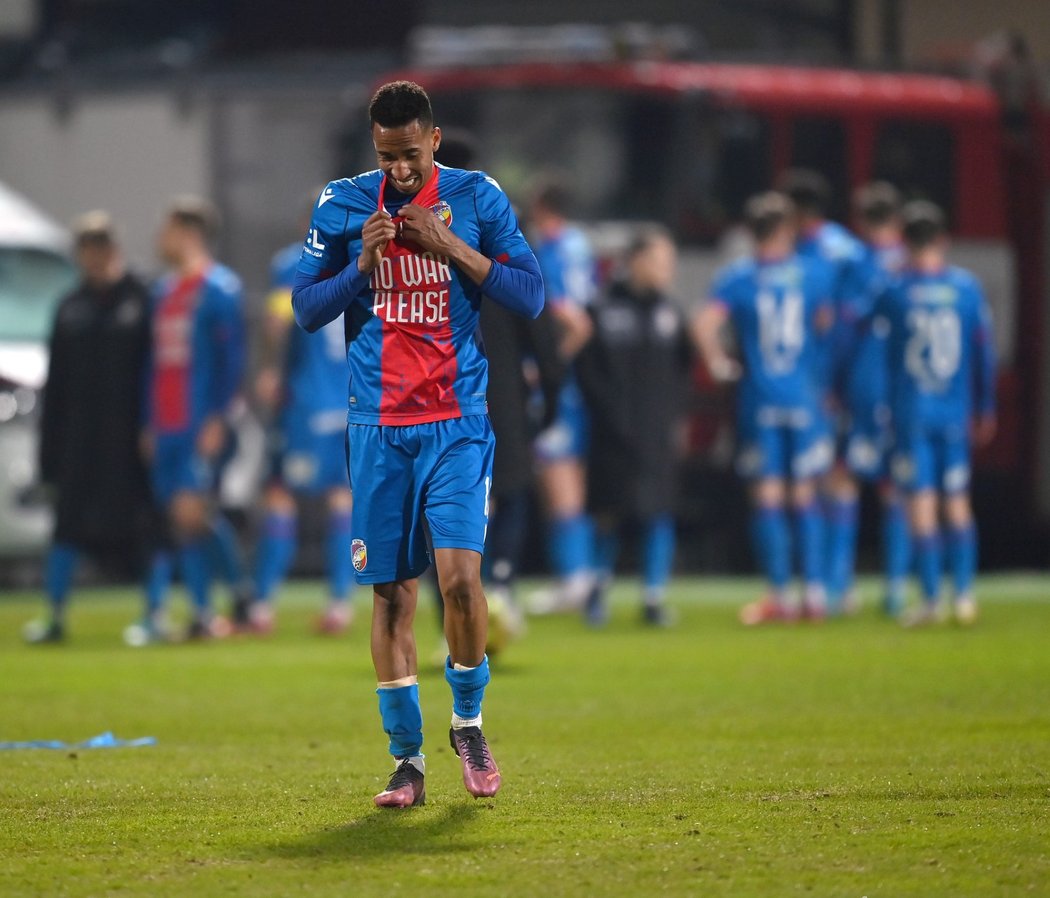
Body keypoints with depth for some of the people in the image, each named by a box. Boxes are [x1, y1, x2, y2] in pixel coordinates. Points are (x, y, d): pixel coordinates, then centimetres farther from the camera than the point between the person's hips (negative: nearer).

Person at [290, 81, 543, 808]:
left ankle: (469, 720, 9)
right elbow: (305, 309, 6)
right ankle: (408, 759, 8)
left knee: (460, 574, -15)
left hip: (458, 423, -1)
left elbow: (531, 298, -1)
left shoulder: (477, 198, 1)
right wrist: (362, 264, -10)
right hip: (379, 425, 2)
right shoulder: (344, 205, 5)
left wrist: (449, 245, -12)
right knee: (391, 590, 0)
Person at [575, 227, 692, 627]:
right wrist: (612, 412, -10)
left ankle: (654, 598, 0)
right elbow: (587, 368, -4)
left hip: (658, 433, 3)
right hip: (614, 434, -3)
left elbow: (682, 369, 12)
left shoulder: (670, 314, 9)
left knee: (659, 514, -3)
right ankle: (599, 587, 23)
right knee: (609, 514, 2)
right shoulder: (603, 312, -2)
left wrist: (672, 413, 0)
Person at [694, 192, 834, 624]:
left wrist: (719, 363, -1)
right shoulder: (814, 274, 0)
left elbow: (706, 325, -17)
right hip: (806, 397, 1)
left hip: (758, 398, -1)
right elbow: (827, 326, 2)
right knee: (804, 495, 10)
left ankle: (779, 595, 1)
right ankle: (814, 592, 6)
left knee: (768, 497, 2)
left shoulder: (736, 278, -5)